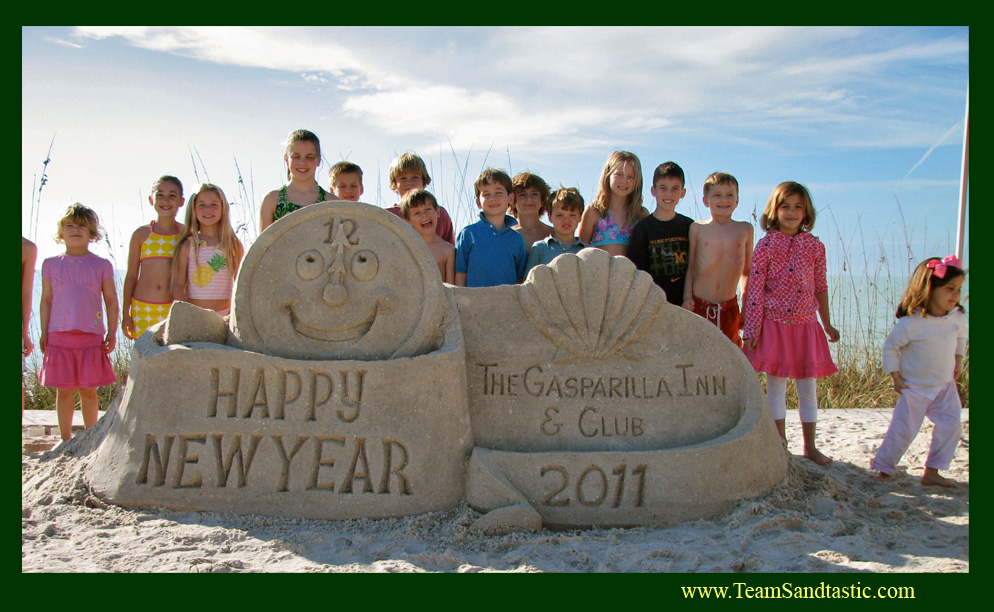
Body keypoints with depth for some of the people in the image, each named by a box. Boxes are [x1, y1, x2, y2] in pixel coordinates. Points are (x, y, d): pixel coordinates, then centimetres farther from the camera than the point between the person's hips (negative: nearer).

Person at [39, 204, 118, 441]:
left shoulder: (101, 265, 4)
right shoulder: (51, 264, 8)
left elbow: (111, 300, 7)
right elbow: (46, 300, 11)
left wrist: (112, 332, 1)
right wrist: (44, 332, 6)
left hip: (91, 336, -1)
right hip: (59, 336, 1)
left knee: (88, 390, 4)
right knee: (64, 390, 5)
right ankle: (65, 439, 17)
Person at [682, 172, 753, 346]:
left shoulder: (745, 230, 7)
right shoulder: (697, 228, 3)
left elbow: (746, 271, 12)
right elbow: (690, 267, 7)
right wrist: (687, 297, -3)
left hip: (730, 307, 1)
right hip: (699, 305, -1)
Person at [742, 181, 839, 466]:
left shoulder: (814, 246, 4)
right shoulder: (766, 245, -5)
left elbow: (820, 288, 11)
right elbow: (755, 289, -7)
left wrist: (827, 324, 14)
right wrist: (752, 329, -10)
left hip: (806, 325, 3)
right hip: (774, 325, -3)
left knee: (807, 385, 10)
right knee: (776, 384, 5)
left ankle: (810, 446, 22)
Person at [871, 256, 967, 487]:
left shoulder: (958, 318, -4)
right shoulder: (911, 323, -21)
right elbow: (890, 346, -12)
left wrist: (958, 362, 14)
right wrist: (896, 378, -11)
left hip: (946, 386, 6)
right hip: (916, 388, -5)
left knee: (950, 428, 0)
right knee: (903, 430, -4)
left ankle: (932, 473, 13)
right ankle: (883, 470, 10)